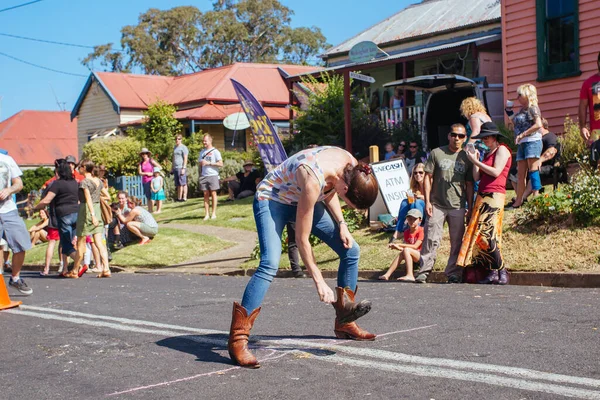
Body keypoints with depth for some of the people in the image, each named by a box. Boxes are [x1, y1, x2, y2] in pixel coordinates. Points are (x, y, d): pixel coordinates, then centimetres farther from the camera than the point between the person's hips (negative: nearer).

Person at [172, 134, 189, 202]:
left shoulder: (183, 147, -3)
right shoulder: (175, 147, 20)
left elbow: (185, 158, -9)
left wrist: (184, 168, -15)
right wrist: (173, 167, 17)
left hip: (181, 168, -8)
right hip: (175, 168, 8)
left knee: (183, 183, -7)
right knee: (178, 184, 6)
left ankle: (184, 197, -7)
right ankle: (179, 198, 8)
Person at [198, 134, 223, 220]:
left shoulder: (215, 151, -1)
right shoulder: (202, 152, 16)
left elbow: (220, 164, -8)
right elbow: (199, 163, 23)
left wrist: (209, 163, -13)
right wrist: (201, 163, 1)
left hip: (213, 175, -5)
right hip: (204, 176, 5)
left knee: (213, 194, -2)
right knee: (206, 194, 3)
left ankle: (214, 213, 3)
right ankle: (206, 214, 3)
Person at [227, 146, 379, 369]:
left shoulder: (352, 168, -18)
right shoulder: (313, 180, -39)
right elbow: (302, 239, -30)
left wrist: (341, 224, -7)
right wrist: (319, 282, -25)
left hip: (301, 199, 8)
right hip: (272, 199, -8)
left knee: (351, 251, 1)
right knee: (270, 264, -29)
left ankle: (344, 323, 15)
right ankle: (237, 339, -26)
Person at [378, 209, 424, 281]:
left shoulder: (421, 231, -10)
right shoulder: (407, 232, 11)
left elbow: (415, 246, -19)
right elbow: (406, 246, 4)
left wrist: (399, 245, -22)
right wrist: (398, 247, -18)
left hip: (421, 256, -6)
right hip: (412, 258, 6)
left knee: (406, 250, -30)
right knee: (401, 254, -22)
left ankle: (410, 275, -42)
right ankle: (387, 275, -31)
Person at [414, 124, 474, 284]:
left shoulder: (466, 158, 10)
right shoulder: (436, 153, 4)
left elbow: (469, 185, 12)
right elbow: (428, 178, 3)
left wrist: (470, 208, 8)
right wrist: (427, 201, -4)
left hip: (458, 206, 2)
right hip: (437, 205, -2)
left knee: (457, 242, 4)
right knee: (431, 240, -5)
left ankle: (454, 274, 12)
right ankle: (423, 272, 0)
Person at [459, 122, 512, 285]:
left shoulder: (502, 150, -1)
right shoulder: (488, 154, 23)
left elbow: (496, 172, -14)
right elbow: (477, 177, 16)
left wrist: (475, 161, -8)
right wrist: (475, 159, 6)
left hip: (494, 196, -9)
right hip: (483, 197, 9)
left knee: (487, 235, -16)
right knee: (480, 234, 1)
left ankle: (502, 272, -13)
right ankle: (493, 273, 1)